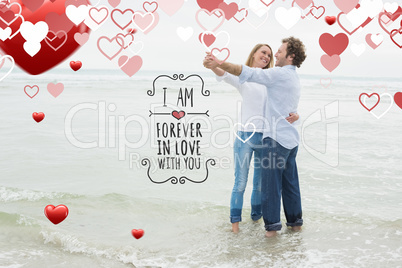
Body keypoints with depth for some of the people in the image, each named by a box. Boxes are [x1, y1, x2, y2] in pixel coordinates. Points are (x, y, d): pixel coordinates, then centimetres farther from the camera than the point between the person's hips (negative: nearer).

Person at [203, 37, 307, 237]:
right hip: (291, 139, 9)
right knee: (290, 182, 15)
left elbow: (248, 73, -18)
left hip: (276, 138, -9)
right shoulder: (294, 79, 17)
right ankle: (295, 221, 22)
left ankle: (272, 224, 4)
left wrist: (219, 64, -18)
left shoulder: (279, 74, -11)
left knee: (271, 182, -2)